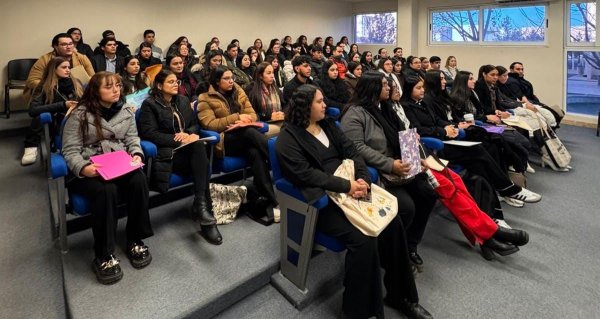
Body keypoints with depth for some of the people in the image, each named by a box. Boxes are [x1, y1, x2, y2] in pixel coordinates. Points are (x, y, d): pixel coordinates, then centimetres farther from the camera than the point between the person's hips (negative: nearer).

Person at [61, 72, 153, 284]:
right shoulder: (80, 114, 0)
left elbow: (132, 140, 10)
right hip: (89, 171, -3)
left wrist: (137, 155, -12)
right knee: (106, 190, -36)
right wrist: (83, 168, -24)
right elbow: (70, 151, -4)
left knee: (139, 180, -31)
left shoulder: (126, 111, 12)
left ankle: (135, 240, -15)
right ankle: (104, 255, -23)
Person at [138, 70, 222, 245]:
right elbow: (149, 133, -9)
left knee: (199, 145, -34)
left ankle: (201, 203, -37)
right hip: (167, 153, -4)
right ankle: (205, 213, -32)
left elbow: (195, 124, 19)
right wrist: (177, 139, -16)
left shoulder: (183, 100, 20)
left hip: (188, 149, 5)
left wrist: (187, 134, -5)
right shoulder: (149, 104, 2)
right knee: (202, 166, -32)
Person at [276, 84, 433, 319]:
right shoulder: (288, 138, -6)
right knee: (363, 238, -27)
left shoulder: (328, 125, 16)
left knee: (392, 222, -13)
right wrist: (346, 186, -20)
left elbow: (351, 152, 9)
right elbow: (306, 174, -17)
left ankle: (400, 294, 6)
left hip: (350, 189, 7)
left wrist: (362, 179, -11)